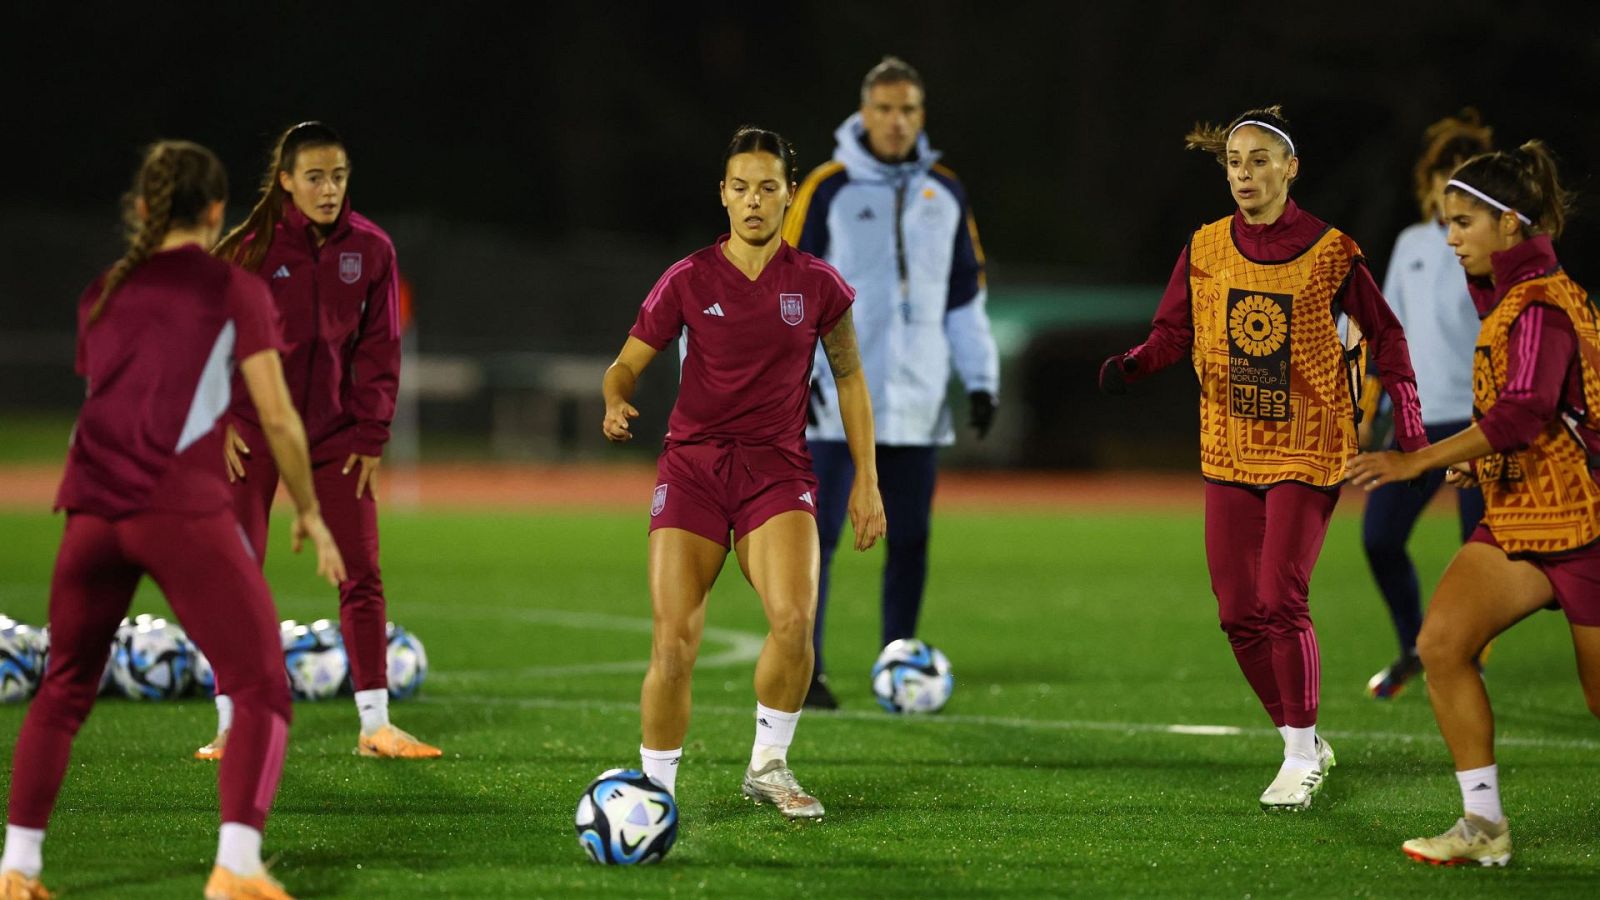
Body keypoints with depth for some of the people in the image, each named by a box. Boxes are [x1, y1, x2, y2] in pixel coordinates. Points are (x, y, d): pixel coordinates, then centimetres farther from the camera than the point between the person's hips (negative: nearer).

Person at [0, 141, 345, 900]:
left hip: (92, 513, 5)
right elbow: (277, 417, -1)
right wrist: (308, 512, 11)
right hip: (182, 511, -5)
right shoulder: (233, 290, 3)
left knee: (64, 690, 19)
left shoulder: (101, 294, 17)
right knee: (260, 690, -2)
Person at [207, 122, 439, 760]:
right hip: (252, 431, -2)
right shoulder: (251, 247, -7)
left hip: (334, 433, 2)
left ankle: (375, 724, 6)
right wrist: (218, 420, -10)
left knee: (362, 574, 0)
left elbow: (378, 348, 3)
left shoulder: (371, 249, 0)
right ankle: (231, 725, 5)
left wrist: (370, 436, -2)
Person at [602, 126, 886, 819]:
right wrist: (616, 404, -16)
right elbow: (626, 364, 8)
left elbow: (850, 378, 15)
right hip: (692, 466, 0)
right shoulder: (688, 281, 2)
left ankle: (769, 766, -1)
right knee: (674, 642, -14)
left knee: (794, 619, -24)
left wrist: (866, 480, 11)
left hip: (777, 469, 0)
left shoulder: (817, 285, 4)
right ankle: (656, 788, 5)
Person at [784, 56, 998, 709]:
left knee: (910, 539, 4)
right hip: (838, 399, -4)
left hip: (917, 400, 4)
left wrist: (981, 379, 10)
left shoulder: (945, 193, 11)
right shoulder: (827, 188, -2)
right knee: (819, 533, -6)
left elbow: (966, 295, 16)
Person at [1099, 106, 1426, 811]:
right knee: (1239, 612, 1)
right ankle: (1302, 744, 20)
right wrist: (1132, 365, -13)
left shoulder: (1331, 252, -6)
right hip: (1230, 453, 4)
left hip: (1307, 453, -4)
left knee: (1280, 601, -15)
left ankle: (1302, 761, -1)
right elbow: (1173, 330, 8)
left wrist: (1411, 436, -2)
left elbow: (1386, 336, 3)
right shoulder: (1205, 249, 4)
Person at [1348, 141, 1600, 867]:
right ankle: (1484, 824, -6)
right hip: (1513, 521, 8)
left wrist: (1419, 461, -37)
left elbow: (1526, 411, -35)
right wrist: (1481, 459, 6)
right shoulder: (1506, 298, 9)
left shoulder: (1541, 307, -20)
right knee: (1441, 642, -12)